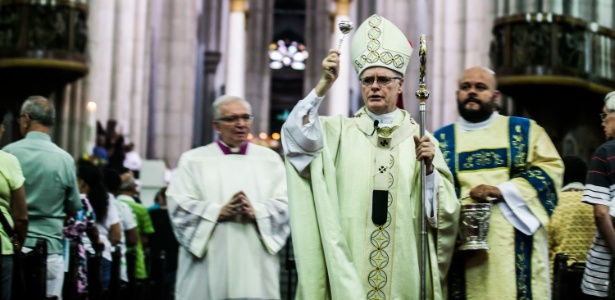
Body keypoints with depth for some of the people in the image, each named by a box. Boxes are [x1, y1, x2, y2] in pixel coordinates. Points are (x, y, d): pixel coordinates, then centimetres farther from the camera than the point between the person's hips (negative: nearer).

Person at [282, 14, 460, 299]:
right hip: (348, 263, -1)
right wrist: (324, 85, -22)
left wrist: (429, 167, -16)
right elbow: (298, 134, -15)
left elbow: (445, 208, 1)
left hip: (403, 265, 1)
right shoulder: (339, 130, 5)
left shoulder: (419, 137, 5)